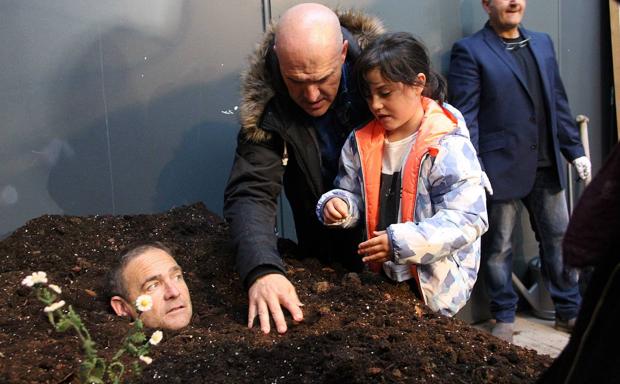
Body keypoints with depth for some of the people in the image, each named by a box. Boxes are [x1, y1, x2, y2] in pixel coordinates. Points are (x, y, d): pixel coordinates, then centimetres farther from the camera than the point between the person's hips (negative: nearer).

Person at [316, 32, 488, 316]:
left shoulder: (449, 146, -17)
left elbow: (467, 219, -22)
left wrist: (401, 242, -29)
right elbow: (352, 193, 12)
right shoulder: (361, 143, 2)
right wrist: (338, 203, -12)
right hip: (379, 277, 5)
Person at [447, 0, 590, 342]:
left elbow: (558, 101, 16)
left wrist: (574, 149, 13)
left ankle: (569, 310, 28)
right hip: (501, 167, -6)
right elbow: (465, 116, -11)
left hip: (545, 166, 6)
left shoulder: (542, 42, 13)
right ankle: (504, 317, 21)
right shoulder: (469, 51, -6)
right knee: (498, 247, 6)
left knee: (559, 239, 13)